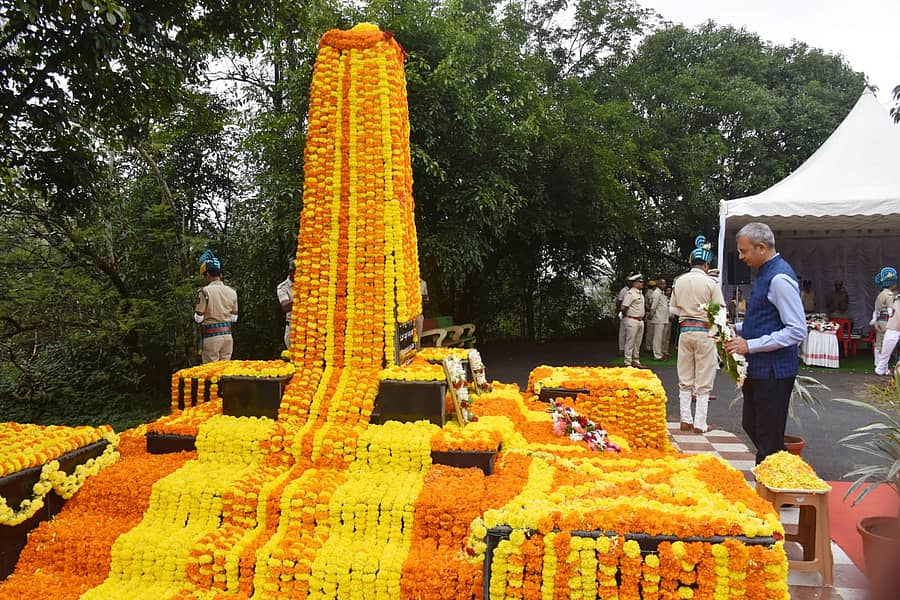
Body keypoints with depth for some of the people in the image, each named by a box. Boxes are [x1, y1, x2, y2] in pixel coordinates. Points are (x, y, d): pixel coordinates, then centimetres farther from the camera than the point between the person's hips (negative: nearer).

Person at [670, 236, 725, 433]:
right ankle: (700, 423, 7)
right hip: (705, 332, -4)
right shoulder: (711, 283, -9)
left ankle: (686, 420, 16)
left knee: (685, 379, 12)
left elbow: (673, 309, 8)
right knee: (703, 381, 4)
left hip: (685, 331, 4)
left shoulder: (679, 281, 3)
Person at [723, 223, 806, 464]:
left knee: (769, 438, 1)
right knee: (751, 426, 21)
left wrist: (750, 345, -21)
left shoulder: (780, 278, -19)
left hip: (774, 371, -10)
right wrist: (737, 328, 8)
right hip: (758, 369, 10)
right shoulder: (764, 273, 11)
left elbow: (797, 331, -22)